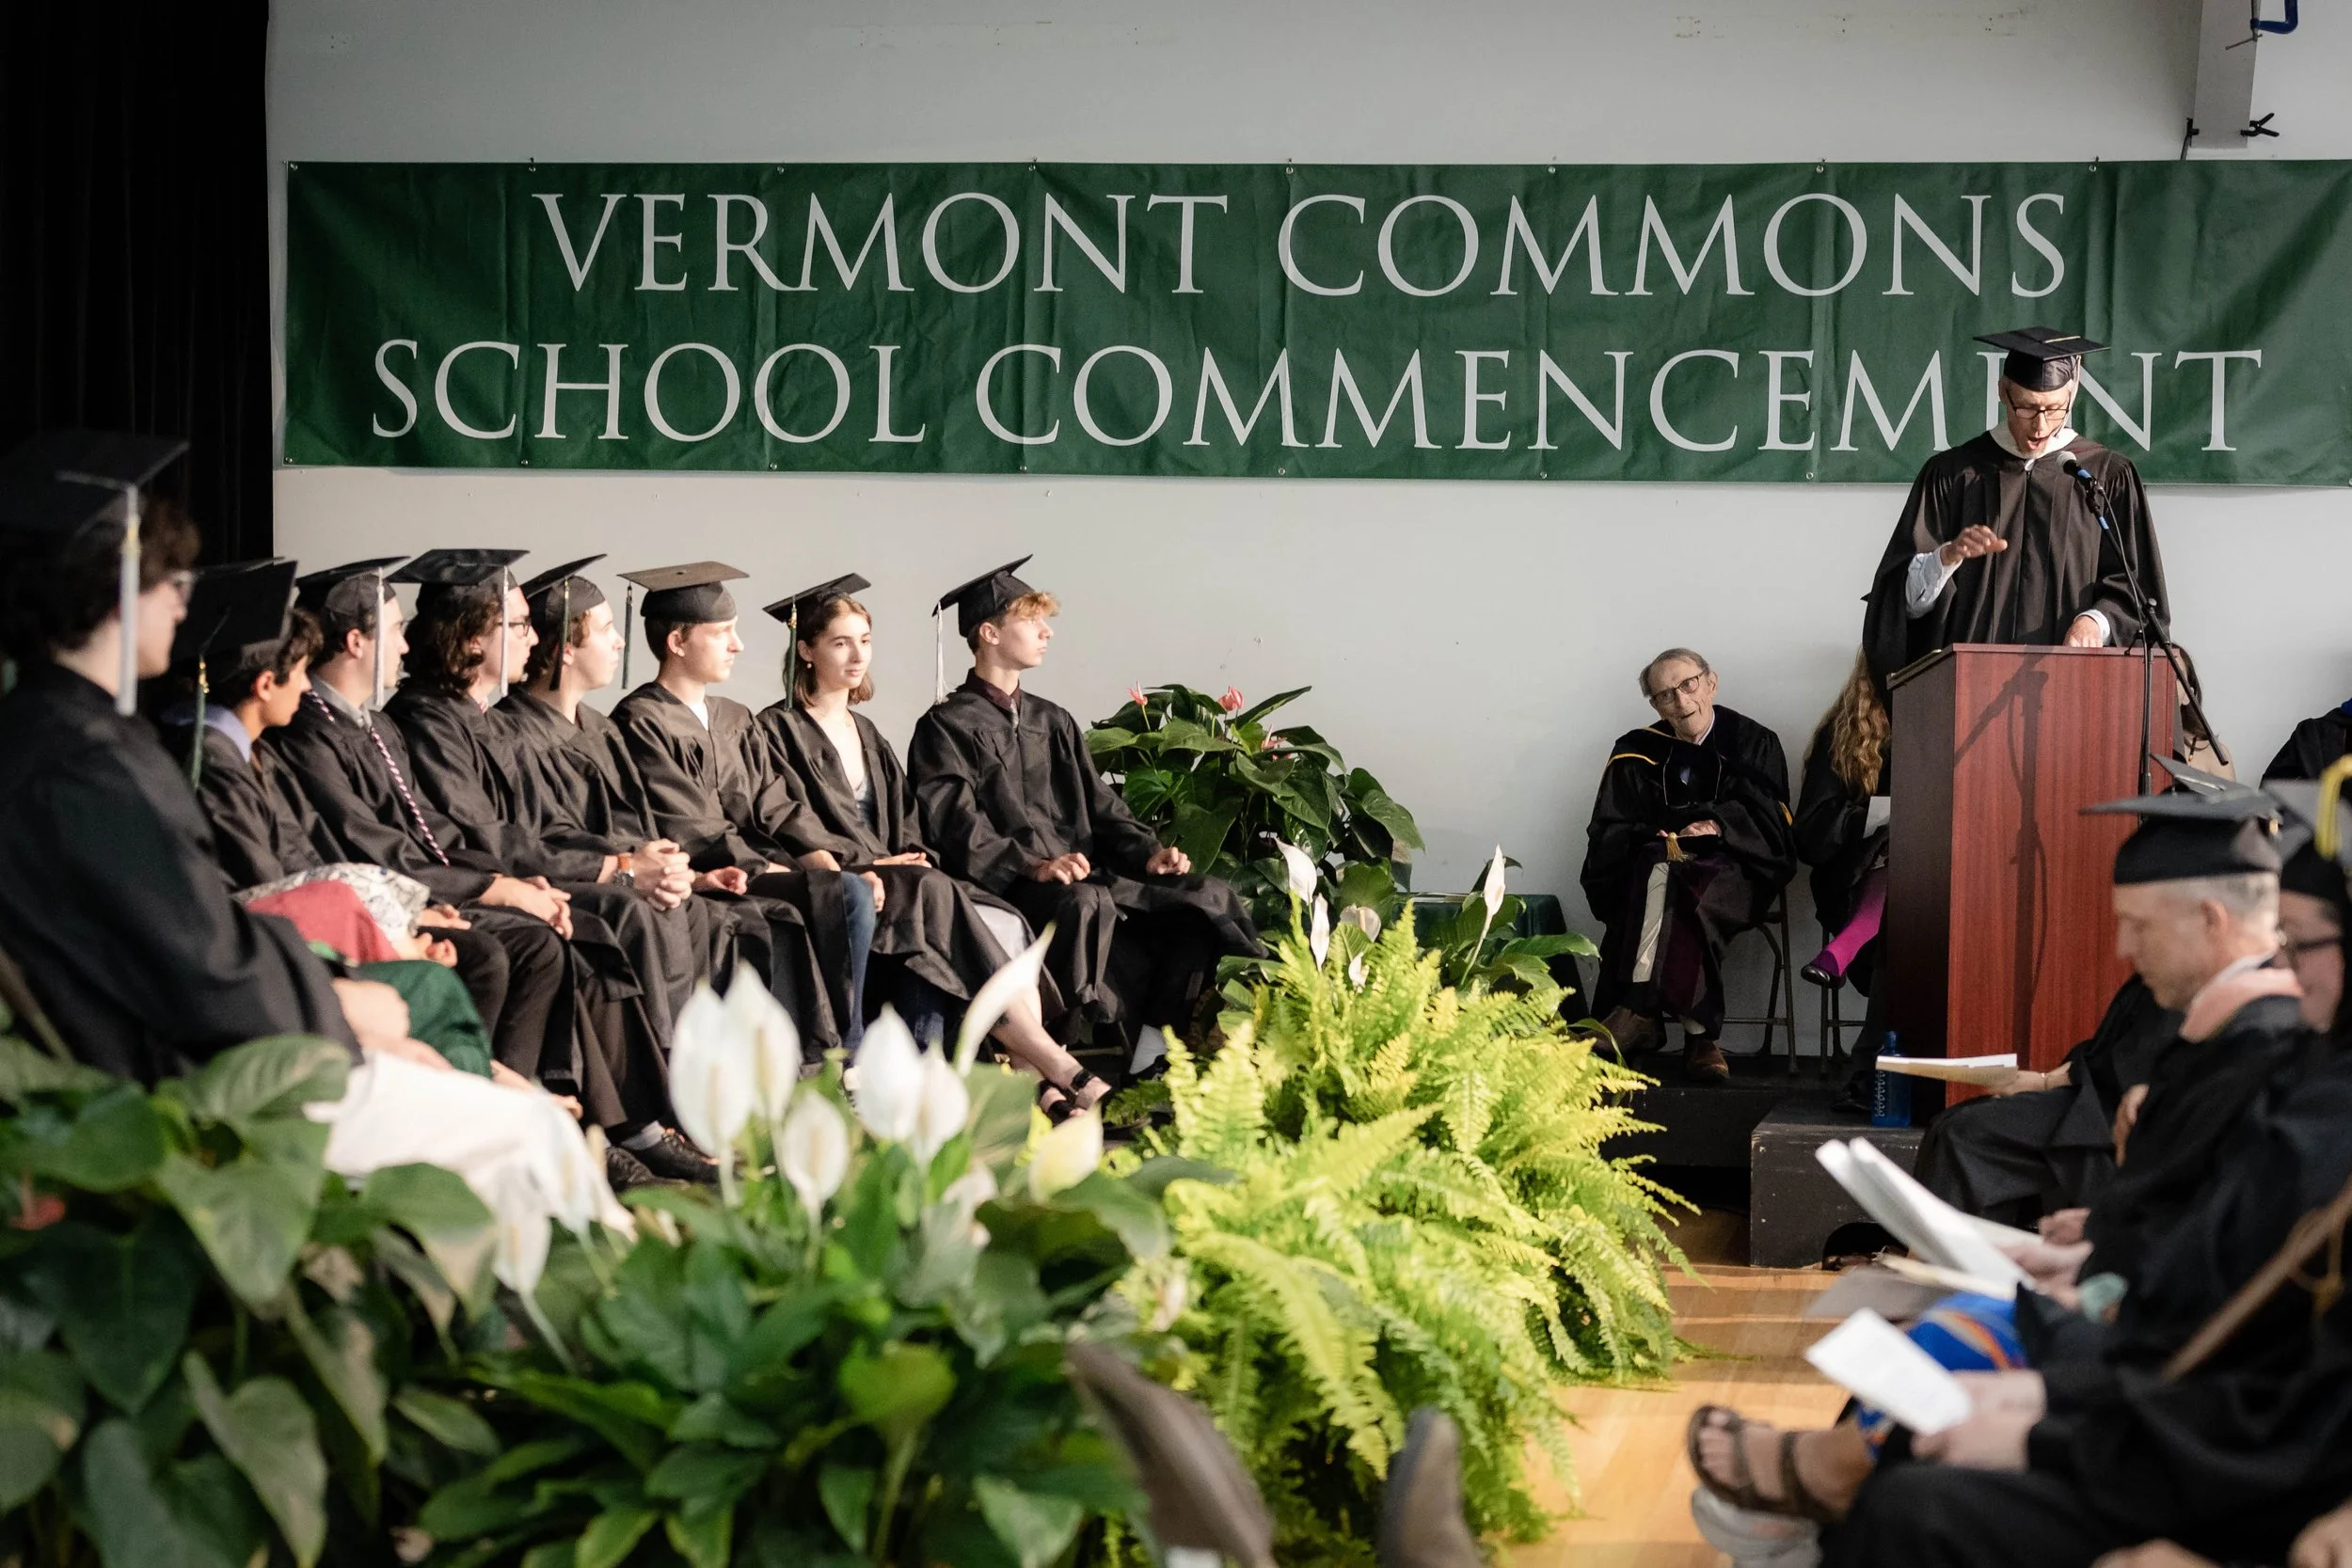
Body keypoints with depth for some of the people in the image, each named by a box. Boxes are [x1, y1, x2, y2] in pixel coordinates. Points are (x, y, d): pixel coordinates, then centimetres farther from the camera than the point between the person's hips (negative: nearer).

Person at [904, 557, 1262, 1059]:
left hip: (1084, 874, 7)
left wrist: (1146, 853, 0)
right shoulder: (946, 727, 3)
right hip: (1010, 887, -7)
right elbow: (957, 827, -11)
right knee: (1086, 902, -39)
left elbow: (1099, 804, 20)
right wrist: (1033, 866, -26)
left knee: (1207, 896, -14)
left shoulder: (1054, 722, 25)